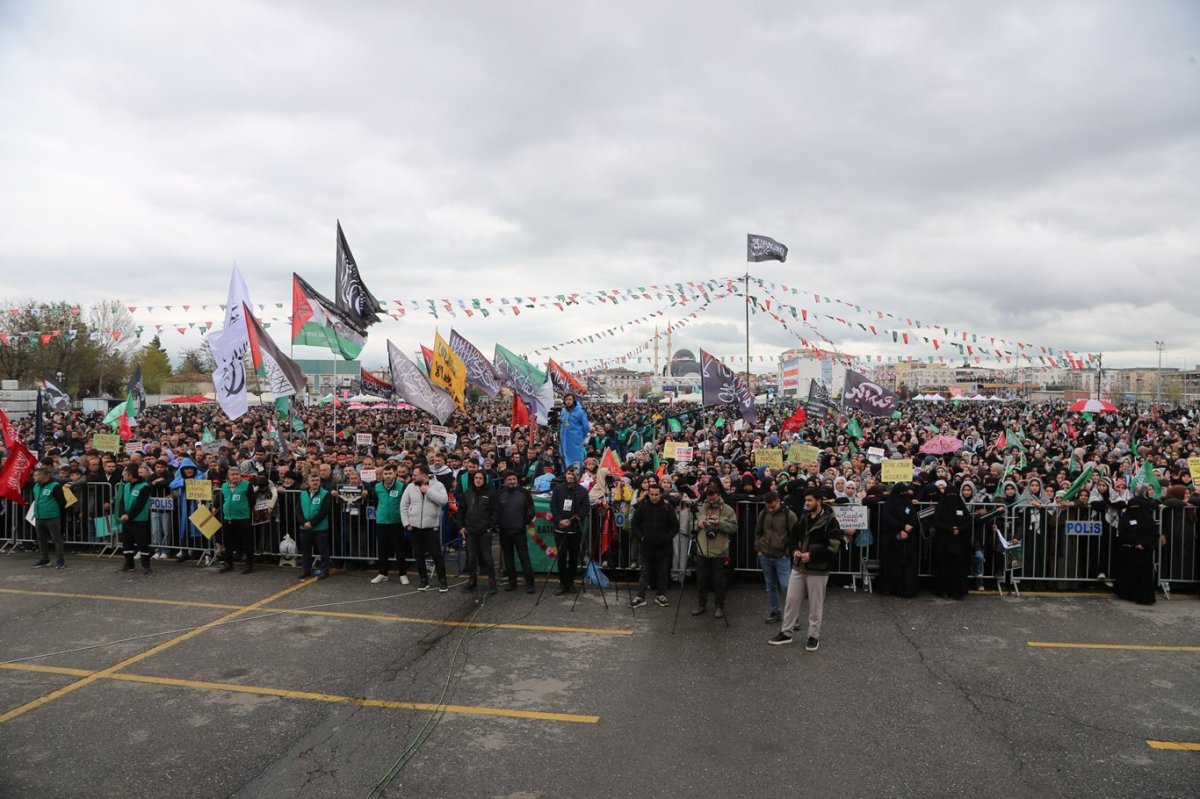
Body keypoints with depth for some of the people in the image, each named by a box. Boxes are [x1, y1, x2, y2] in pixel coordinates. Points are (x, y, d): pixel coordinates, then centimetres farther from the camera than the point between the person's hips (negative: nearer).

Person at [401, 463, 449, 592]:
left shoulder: (437, 485, -5)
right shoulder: (410, 487, 3)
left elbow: (444, 500, -21)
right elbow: (403, 506, 6)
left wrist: (428, 491, -18)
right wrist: (406, 523, 0)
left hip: (432, 527, -3)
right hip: (415, 527, 4)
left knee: (436, 554, -1)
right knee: (418, 555, 10)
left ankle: (442, 581, 10)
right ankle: (424, 580, 23)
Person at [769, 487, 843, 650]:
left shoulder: (830, 521, -13)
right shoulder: (803, 518, 7)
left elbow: (832, 547, -18)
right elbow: (792, 536, 18)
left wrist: (812, 555, -20)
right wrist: (794, 550, -2)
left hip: (817, 570, -6)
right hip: (798, 567, 6)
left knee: (815, 605, 6)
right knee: (791, 600, 9)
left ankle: (814, 636, 20)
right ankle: (786, 633, 20)